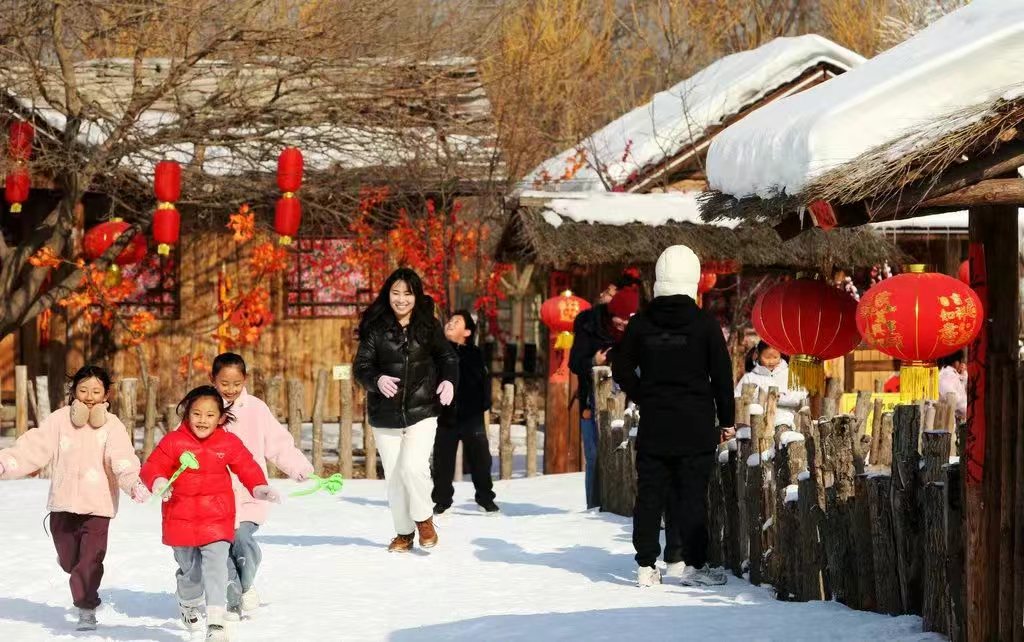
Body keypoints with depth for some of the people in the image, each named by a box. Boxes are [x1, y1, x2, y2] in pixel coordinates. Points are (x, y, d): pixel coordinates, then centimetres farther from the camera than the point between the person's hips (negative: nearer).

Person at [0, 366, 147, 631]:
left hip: (97, 505, -3)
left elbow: (122, 459, -18)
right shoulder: (60, 420, 0)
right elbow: (33, 448, -5)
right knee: (68, 560, 16)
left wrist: (133, 482, -37)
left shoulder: (112, 426, -5)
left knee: (90, 560, -11)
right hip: (63, 503, 3)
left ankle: (87, 609, 2)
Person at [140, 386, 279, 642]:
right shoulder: (173, 442, -7)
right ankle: (188, 603, 50)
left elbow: (247, 467, 8)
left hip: (217, 518, -1)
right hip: (182, 518, 1)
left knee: (215, 567, -15)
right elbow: (152, 467, -6)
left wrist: (259, 488, -7)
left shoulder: (229, 443, -2)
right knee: (190, 569, 18)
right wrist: (158, 481, -26)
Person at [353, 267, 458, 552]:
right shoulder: (375, 328, -3)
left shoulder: (428, 326, -1)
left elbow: (447, 357, 11)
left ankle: (424, 519, 7)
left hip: (421, 412, -1)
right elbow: (361, 366, -5)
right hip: (385, 415, 1)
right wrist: (377, 380, -26)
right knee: (393, 476, 7)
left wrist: (449, 380, -9)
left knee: (414, 467, -19)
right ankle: (404, 532, 24)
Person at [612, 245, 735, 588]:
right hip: (695, 427, -2)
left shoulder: (641, 323, 1)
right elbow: (722, 375, -3)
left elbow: (621, 369, 5)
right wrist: (727, 420, 5)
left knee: (649, 495, 6)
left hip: (653, 427, 3)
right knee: (693, 496, 2)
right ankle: (694, 565, 3)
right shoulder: (705, 323, -7)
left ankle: (646, 566, 7)